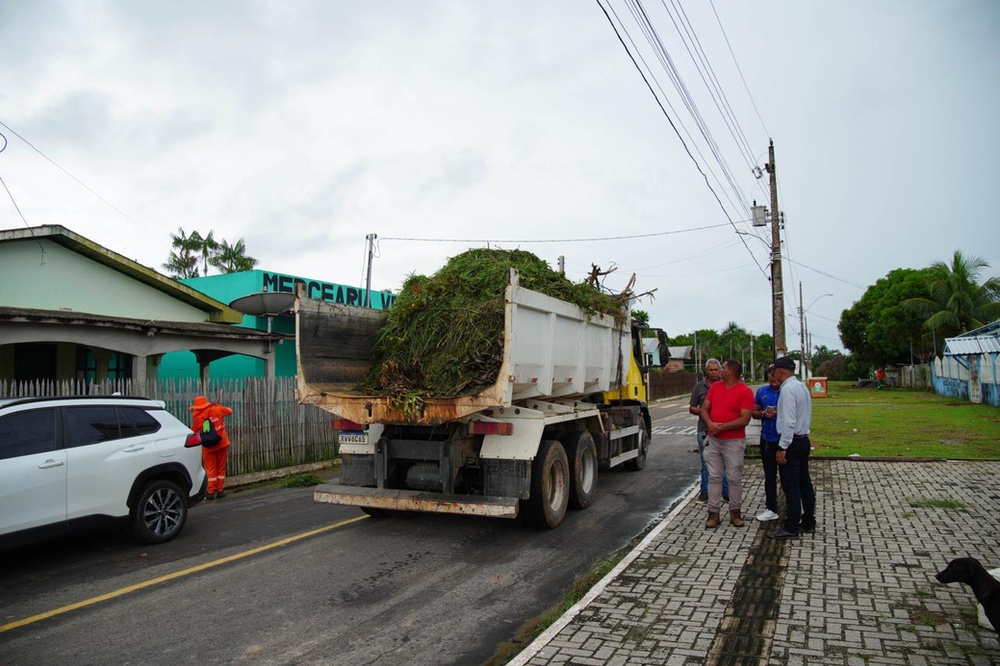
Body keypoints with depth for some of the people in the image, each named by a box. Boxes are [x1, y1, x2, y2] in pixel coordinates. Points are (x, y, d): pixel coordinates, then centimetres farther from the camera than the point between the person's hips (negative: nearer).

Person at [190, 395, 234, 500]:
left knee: (210, 469, 8)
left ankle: (211, 492, 7)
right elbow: (229, 411, 10)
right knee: (221, 468, 11)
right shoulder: (216, 410, -6)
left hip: (208, 446, -1)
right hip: (222, 444, 1)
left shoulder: (197, 417, -6)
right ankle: (220, 490, 13)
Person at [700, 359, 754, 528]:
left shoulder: (745, 391, -8)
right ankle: (713, 513, 10)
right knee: (714, 477, 5)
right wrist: (710, 423, -11)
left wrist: (722, 426, -16)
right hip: (713, 440, 5)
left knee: (735, 478, 4)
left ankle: (735, 512, 17)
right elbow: (705, 409, 9)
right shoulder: (715, 387, 9)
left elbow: (745, 419, -14)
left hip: (734, 442, -4)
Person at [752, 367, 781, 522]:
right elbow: (754, 412, 11)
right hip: (767, 439, 4)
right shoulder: (762, 391, 6)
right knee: (769, 475, 11)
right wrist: (763, 413, -9)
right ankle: (771, 509, 20)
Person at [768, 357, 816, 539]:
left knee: (790, 487, -4)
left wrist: (782, 447, -21)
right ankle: (808, 522, 27)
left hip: (791, 442, -10)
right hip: (804, 440, 10)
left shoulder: (788, 389, -18)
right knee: (804, 483, 17)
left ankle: (791, 528, 2)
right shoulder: (802, 387, 13)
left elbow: (789, 421, -23)